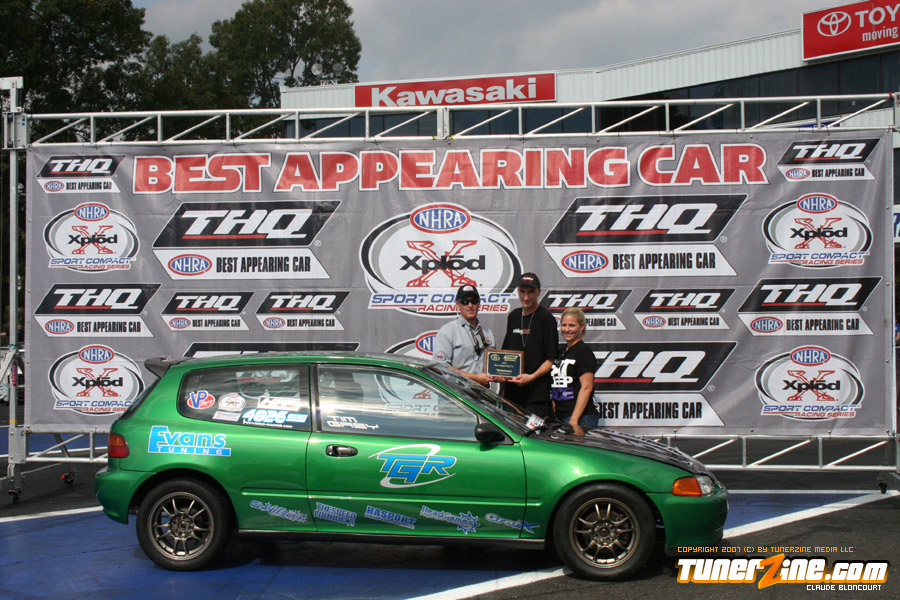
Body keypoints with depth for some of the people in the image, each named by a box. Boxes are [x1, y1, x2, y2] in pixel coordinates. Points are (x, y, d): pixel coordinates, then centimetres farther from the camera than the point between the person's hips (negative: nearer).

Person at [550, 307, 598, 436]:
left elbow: (587, 388, -16)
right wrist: (553, 410, 10)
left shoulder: (584, 352, -8)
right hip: (559, 416, 7)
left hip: (582, 417, -7)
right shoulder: (560, 351, 17)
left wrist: (574, 420, -22)